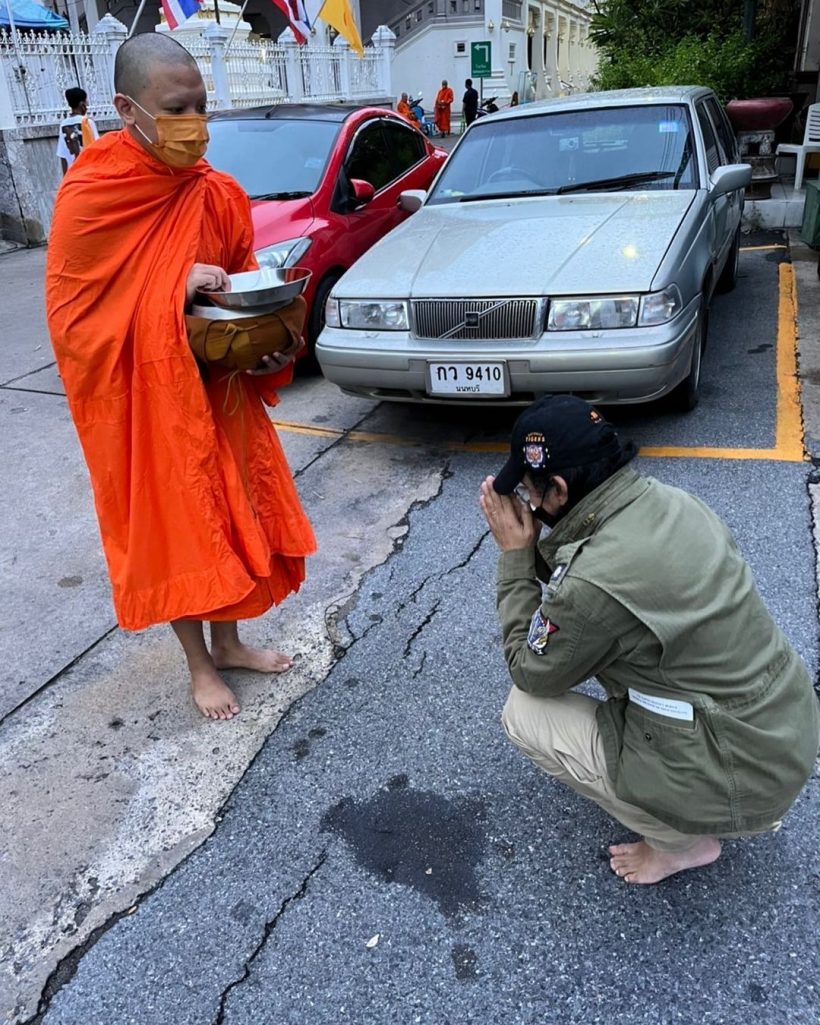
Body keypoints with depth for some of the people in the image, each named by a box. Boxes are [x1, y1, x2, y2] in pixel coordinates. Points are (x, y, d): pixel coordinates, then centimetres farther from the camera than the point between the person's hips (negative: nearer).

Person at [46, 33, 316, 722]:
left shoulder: (217, 194, -1)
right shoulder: (88, 199, -15)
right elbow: (72, 321, -13)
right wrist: (175, 290, -23)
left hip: (221, 391, 5)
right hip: (142, 401, -5)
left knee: (226, 512, 14)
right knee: (171, 528, 7)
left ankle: (227, 642, 35)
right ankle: (200, 666, 26)